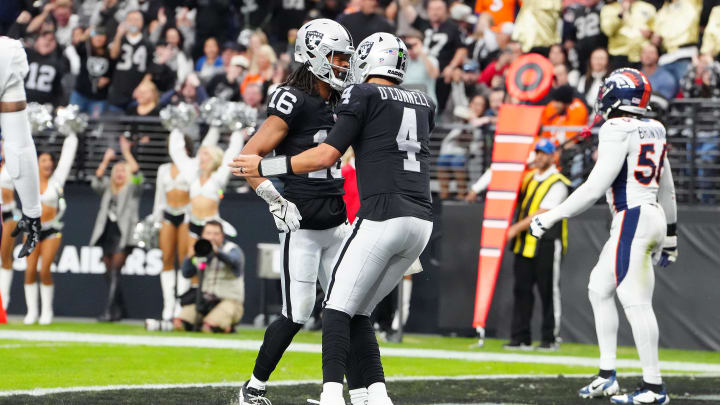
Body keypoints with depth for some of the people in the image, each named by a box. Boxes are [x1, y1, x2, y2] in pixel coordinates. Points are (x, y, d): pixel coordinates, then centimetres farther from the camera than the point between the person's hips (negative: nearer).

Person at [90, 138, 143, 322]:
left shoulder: (132, 188, 7)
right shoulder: (108, 188, 19)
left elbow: (137, 175, -11)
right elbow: (96, 182, 1)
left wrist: (127, 153, -12)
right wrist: (106, 160, -4)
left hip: (123, 234, -5)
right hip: (107, 233, 5)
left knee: (115, 271, -14)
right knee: (109, 273, 5)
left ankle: (110, 310, -18)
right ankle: (118, 310, 14)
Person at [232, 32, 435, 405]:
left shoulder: (362, 96, 0)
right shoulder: (423, 105, 20)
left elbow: (326, 156, -5)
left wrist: (265, 167, 3)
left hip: (383, 217, -6)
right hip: (422, 221, 6)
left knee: (338, 308, -2)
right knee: (358, 312, 14)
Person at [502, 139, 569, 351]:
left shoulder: (558, 183, -8)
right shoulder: (529, 178, 15)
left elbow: (543, 213, -17)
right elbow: (517, 202, 26)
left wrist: (517, 228, -20)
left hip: (547, 244, -7)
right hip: (525, 243, 7)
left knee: (549, 292, -2)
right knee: (521, 290, 4)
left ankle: (550, 339, 2)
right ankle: (520, 337, 7)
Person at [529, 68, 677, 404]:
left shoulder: (618, 131, -12)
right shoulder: (654, 131, 14)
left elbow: (595, 187, -16)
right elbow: (667, 189, 22)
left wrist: (551, 217, -11)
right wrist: (669, 234, 31)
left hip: (632, 220, -10)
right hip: (653, 216, 10)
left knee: (636, 302, -8)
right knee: (599, 289, 17)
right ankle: (607, 376, 18)